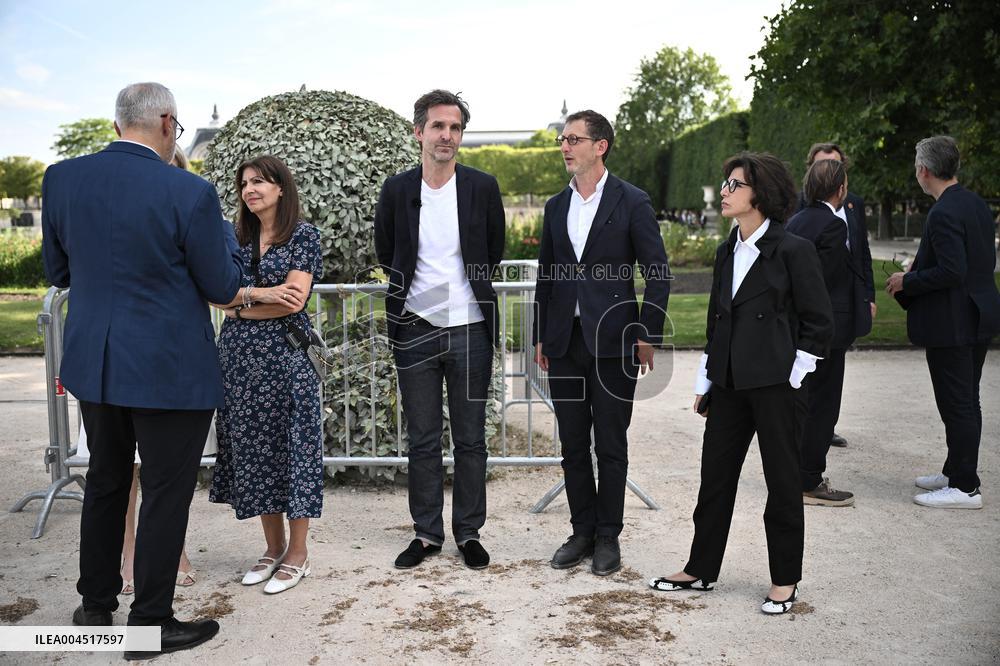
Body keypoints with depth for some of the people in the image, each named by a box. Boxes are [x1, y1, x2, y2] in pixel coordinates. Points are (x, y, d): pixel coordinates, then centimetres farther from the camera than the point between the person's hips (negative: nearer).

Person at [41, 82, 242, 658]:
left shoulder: (62, 178, -1)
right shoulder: (189, 193, -17)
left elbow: (58, 272, 10)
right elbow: (223, 287, -7)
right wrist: (224, 231, 9)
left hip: (92, 362, 6)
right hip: (170, 370, -6)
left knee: (106, 481, 22)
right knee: (166, 493, 8)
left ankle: (96, 603, 36)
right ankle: (151, 623, 19)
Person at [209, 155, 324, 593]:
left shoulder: (303, 235, -3)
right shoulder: (237, 237, 13)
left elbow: (294, 300, -13)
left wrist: (239, 306, -4)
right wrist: (259, 293, -12)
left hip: (284, 354, -5)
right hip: (239, 355, 6)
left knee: (289, 443, 1)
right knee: (252, 446, 8)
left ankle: (297, 554, 12)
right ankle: (273, 548, 21)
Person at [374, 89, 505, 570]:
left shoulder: (482, 188, -1)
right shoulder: (396, 191, 1)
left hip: (470, 331, 0)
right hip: (415, 330, 1)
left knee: (470, 440, 7)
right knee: (422, 441, 9)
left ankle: (469, 532, 21)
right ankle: (427, 533, 21)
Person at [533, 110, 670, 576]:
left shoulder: (631, 202, -4)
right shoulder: (556, 206, 11)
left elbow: (658, 273, -4)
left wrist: (647, 335, -8)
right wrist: (540, 337, 12)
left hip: (612, 343, -5)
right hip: (565, 343, 5)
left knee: (610, 446, 4)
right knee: (572, 445, 10)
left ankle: (608, 537, 16)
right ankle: (582, 532, 23)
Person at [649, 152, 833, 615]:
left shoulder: (793, 250, -9)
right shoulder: (727, 253, 11)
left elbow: (819, 322, -7)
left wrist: (793, 376, -9)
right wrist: (704, 382, 15)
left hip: (774, 384, -6)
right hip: (729, 382, 7)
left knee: (782, 479, 6)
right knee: (716, 473, 11)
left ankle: (785, 579, 20)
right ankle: (701, 569, 24)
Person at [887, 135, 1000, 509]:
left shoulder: (943, 214, -20)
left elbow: (952, 271, -26)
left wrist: (907, 281, -12)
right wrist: (920, 269, 17)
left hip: (951, 322, -10)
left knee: (957, 406, -2)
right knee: (967, 402, 17)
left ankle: (965, 488, 6)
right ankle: (956, 472, 30)